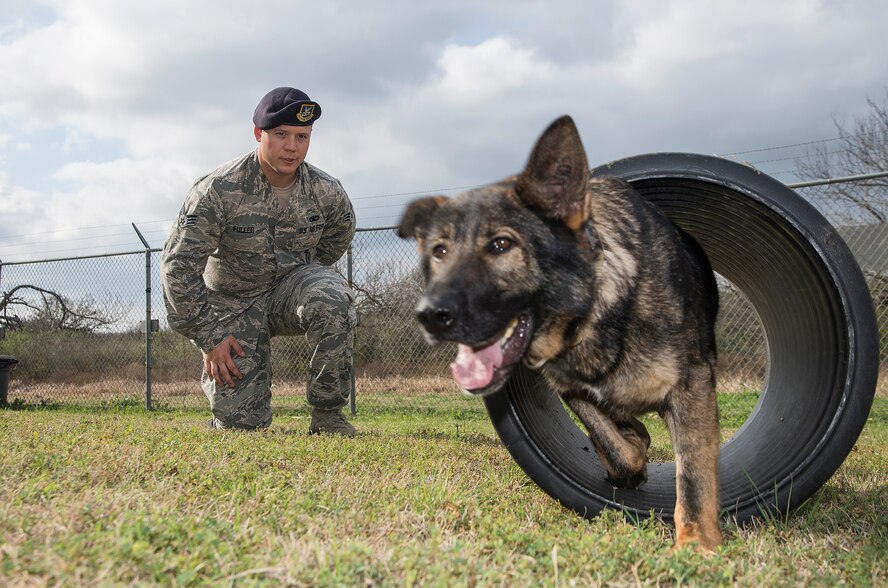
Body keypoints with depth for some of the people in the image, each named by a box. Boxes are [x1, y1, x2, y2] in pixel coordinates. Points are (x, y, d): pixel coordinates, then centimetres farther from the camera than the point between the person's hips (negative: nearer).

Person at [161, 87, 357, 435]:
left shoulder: (327, 192, -10)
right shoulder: (218, 191, -20)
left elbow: (339, 234, 15)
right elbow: (178, 267, -17)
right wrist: (209, 338, -17)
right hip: (232, 302, -2)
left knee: (332, 300, -35)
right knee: (241, 419, -11)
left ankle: (327, 413, -17)